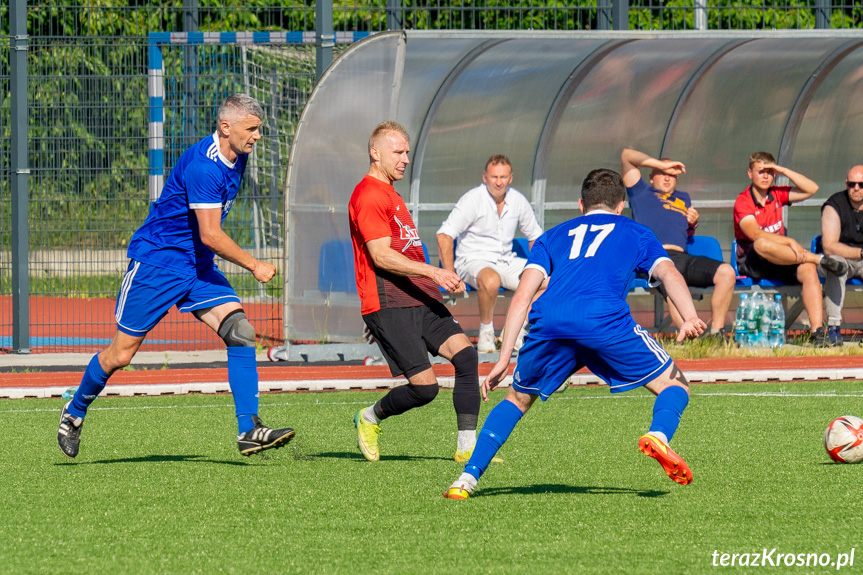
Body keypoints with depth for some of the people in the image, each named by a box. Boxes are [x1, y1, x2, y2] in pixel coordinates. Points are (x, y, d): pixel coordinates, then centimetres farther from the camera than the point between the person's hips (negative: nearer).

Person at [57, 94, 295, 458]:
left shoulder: (236, 159, 5)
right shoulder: (203, 165, -25)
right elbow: (210, 235, -26)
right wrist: (254, 266, -20)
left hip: (198, 267, 8)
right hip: (157, 261, -8)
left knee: (241, 333, -12)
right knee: (121, 354, 1)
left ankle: (249, 431, -15)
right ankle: (74, 412, 25)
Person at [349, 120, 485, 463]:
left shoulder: (390, 194, 24)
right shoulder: (368, 195, -9)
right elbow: (381, 256, -19)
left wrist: (442, 280, 29)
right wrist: (432, 272, -26)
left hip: (420, 300, 9)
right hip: (388, 306, -9)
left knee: (465, 354, -11)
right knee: (425, 387, -13)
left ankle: (467, 447, -11)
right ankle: (370, 418, 16)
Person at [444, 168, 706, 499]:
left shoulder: (554, 236, 34)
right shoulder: (635, 233, 31)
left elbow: (523, 294, 21)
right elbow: (668, 273, 11)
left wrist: (504, 357, 18)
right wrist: (690, 318, -3)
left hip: (548, 321, 3)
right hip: (605, 317, -2)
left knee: (518, 399, 25)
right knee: (674, 385, 12)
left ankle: (468, 478, 11)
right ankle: (658, 435, -21)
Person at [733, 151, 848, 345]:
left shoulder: (777, 195, 12)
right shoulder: (743, 202, -6)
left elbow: (811, 189, 5)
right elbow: (755, 234, -22)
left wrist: (783, 170, -2)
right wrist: (790, 242, -29)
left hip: (779, 264, 5)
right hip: (751, 264, -5)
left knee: (808, 269, -27)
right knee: (762, 244, -40)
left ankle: (817, 332, -38)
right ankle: (819, 259, -29)